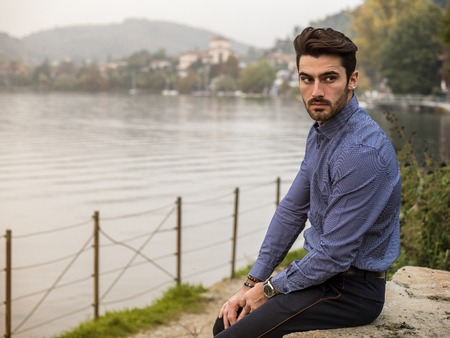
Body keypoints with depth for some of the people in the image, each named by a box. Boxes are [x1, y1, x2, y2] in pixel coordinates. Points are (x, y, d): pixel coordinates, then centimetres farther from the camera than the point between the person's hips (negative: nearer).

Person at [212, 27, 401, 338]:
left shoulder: (361, 152, -26)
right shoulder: (320, 132, 5)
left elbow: (335, 255, -24)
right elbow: (291, 210, 10)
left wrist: (270, 288, -9)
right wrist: (253, 283, 5)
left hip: (353, 289, -9)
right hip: (322, 270, 9)